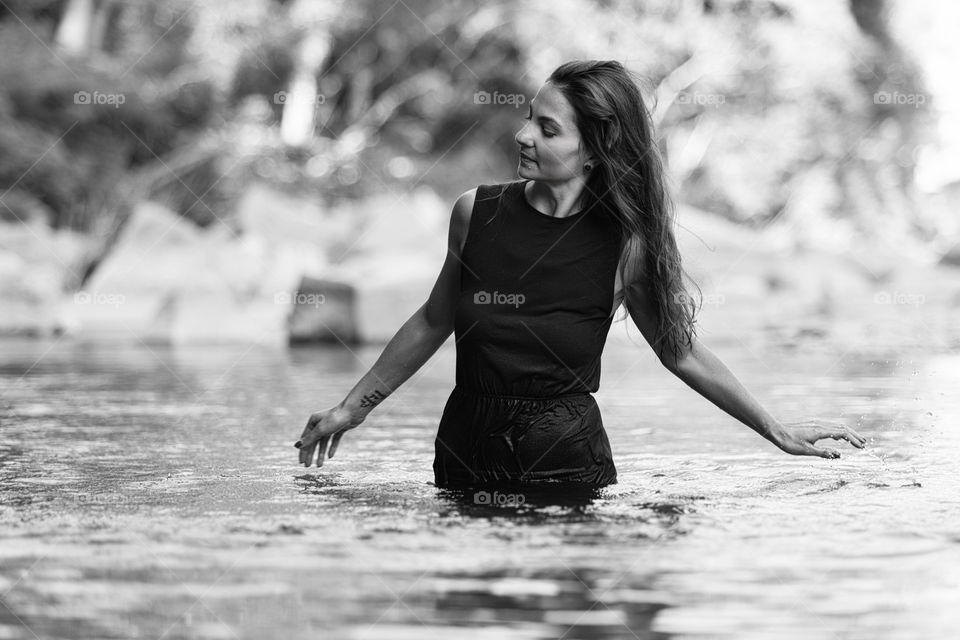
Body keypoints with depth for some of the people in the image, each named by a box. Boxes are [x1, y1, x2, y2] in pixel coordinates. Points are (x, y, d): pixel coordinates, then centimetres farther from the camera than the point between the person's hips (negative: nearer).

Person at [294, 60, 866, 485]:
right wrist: (354, 407, 17)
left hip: (568, 458, -2)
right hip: (465, 454, 2)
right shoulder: (476, 212, -4)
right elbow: (434, 323, 12)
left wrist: (781, 434, 7)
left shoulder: (625, 246, -9)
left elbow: (683, 353, 4)